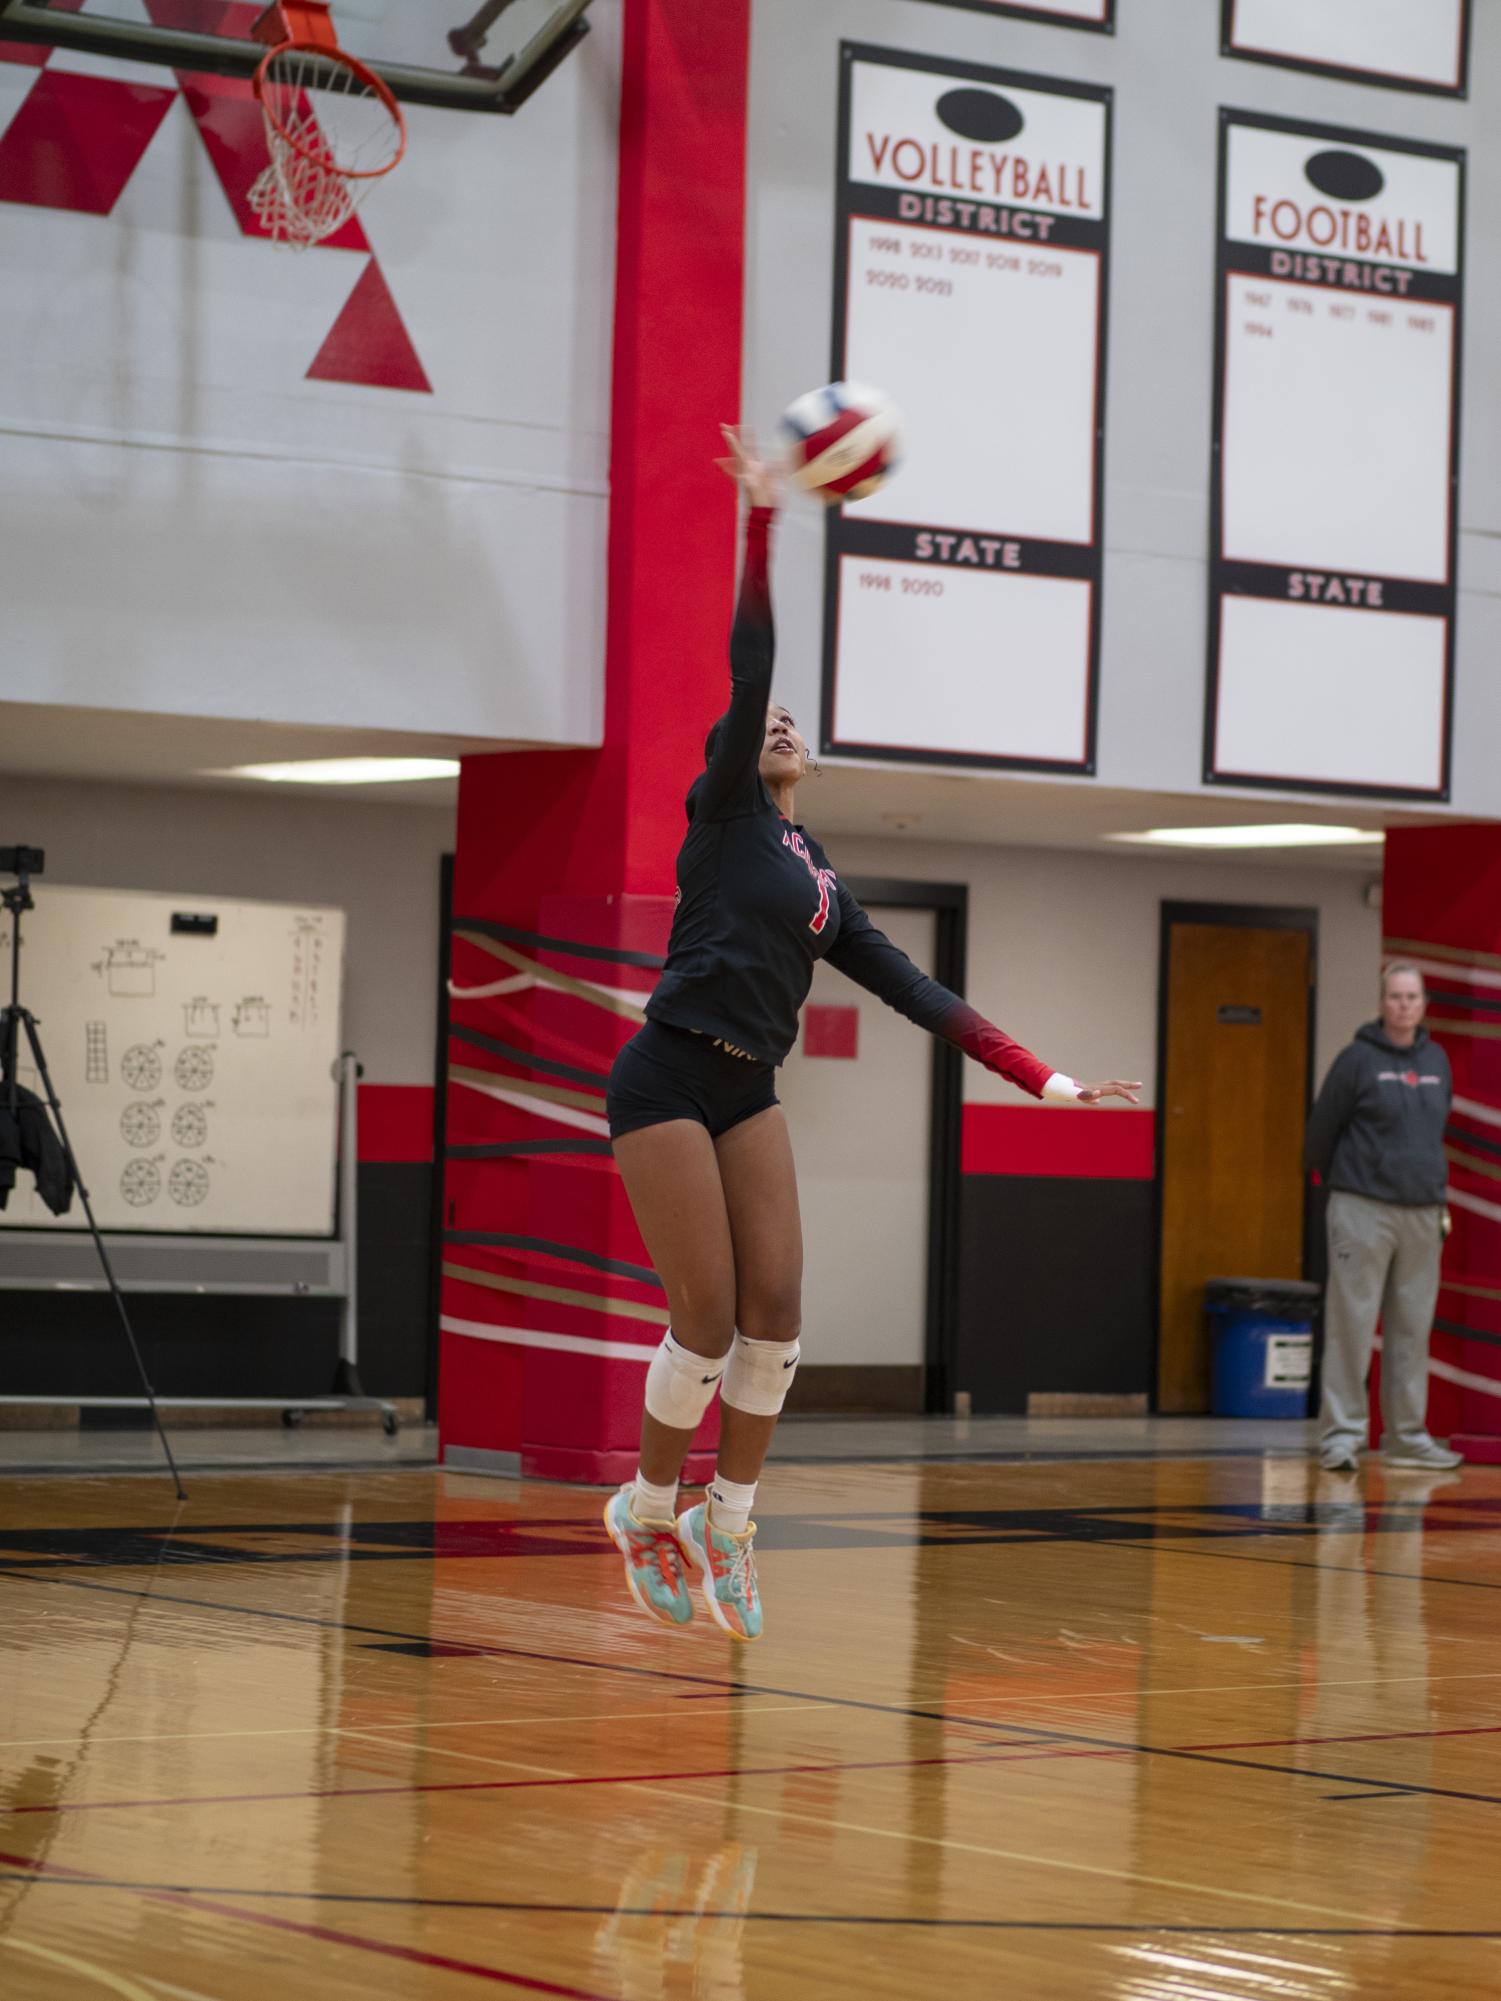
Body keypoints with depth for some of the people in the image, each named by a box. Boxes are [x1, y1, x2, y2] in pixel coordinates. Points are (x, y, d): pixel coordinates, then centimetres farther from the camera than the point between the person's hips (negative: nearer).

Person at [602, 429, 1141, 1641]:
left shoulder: (824, 886, 17)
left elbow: (913, 991, 14)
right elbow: (747, 673, -9)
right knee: (710, 1317, -8)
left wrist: (1043, 1079, 8)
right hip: (669, 1079, -6)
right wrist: (762, 519, -15)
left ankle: (727, 1521, 10)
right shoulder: (723, 813, 2)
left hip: (749, 1094, 6)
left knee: (776, 1312, -3)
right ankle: (649, 1512, 10)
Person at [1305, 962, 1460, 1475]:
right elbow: (1321, 1127, 0)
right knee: (1351, 1326, -5)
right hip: (1364, 1209, -5)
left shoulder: (1437, 1061, 10)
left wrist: (1437, 1194, 16)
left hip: (1422, 1212, 5)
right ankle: (1339, 1434, -2)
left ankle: (1407, 1436, 16)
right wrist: (1336, 1181, 10)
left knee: (1413, 1330, 9)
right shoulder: (1358, 1059, -6)